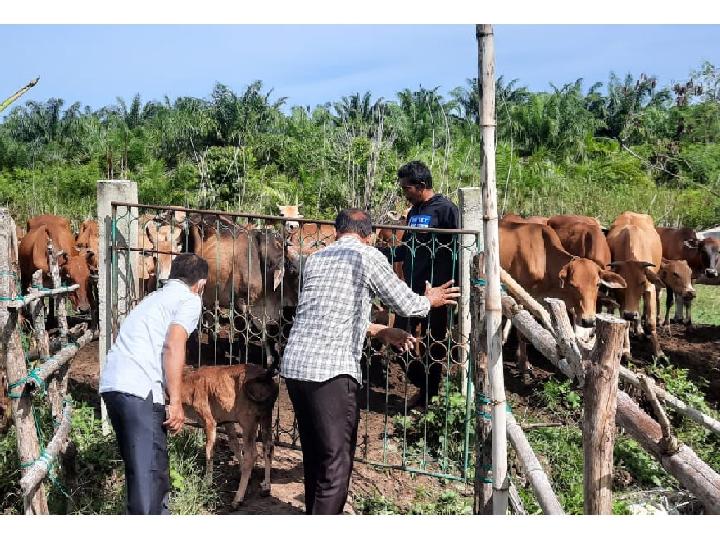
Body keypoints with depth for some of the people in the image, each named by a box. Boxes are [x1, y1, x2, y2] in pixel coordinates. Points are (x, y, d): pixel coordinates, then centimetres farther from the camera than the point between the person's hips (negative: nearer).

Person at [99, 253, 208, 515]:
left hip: (111, 383, 9)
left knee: (141, 468, 20)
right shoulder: (190, 300, 3)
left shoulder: (156, 297, 29)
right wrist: (176, 401, -13)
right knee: (149, 474, -7)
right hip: (140, 389, -9)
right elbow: (173, 345, -13)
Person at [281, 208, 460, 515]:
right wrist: (429, 300, 28)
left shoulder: (315, 258, 19)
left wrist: (380, 331, 35)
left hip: (293, 366, 7)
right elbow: (406, 305, 7)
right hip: (332, 371, -7)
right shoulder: (368, 256, 0)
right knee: (336, 465, 1)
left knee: (314, 455, 20)